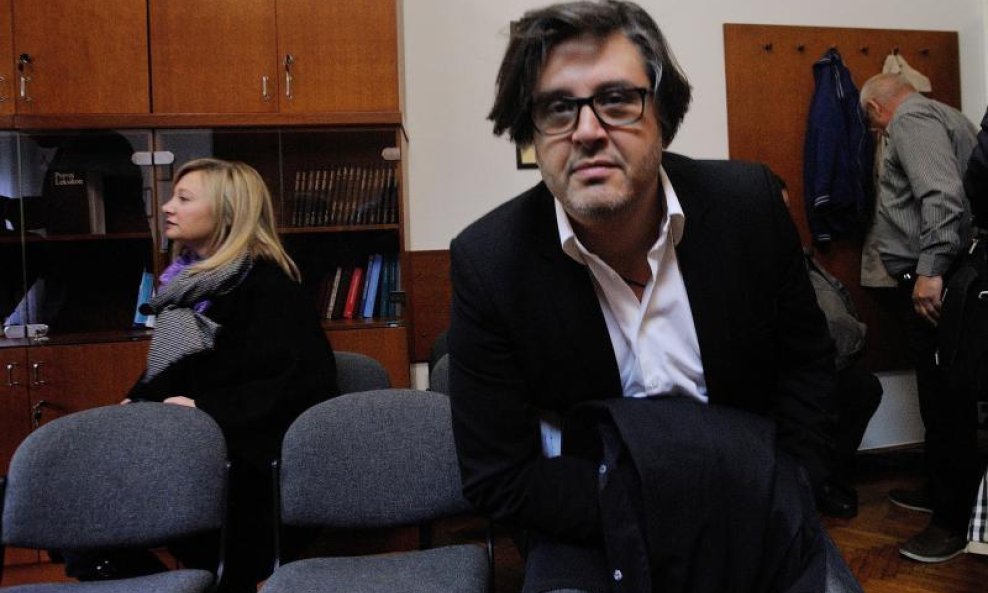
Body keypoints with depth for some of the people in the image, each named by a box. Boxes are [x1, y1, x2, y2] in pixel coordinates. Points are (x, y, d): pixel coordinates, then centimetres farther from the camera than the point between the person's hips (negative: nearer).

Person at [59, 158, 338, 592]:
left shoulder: (266, 285, -11)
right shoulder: (189, 280, 16)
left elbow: (307, 380, -20)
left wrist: (206, 408, -20)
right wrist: (136, 403, 3)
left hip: (245, 460, -8)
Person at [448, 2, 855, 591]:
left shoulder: (749, 201, -10)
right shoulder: (487, 262, -17)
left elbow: (807, 360, 5)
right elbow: (498, 477, -12)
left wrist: (784, 494, -8)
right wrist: (656, 511, -20)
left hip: (752, 501, 3)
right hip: (588, 524, -2)